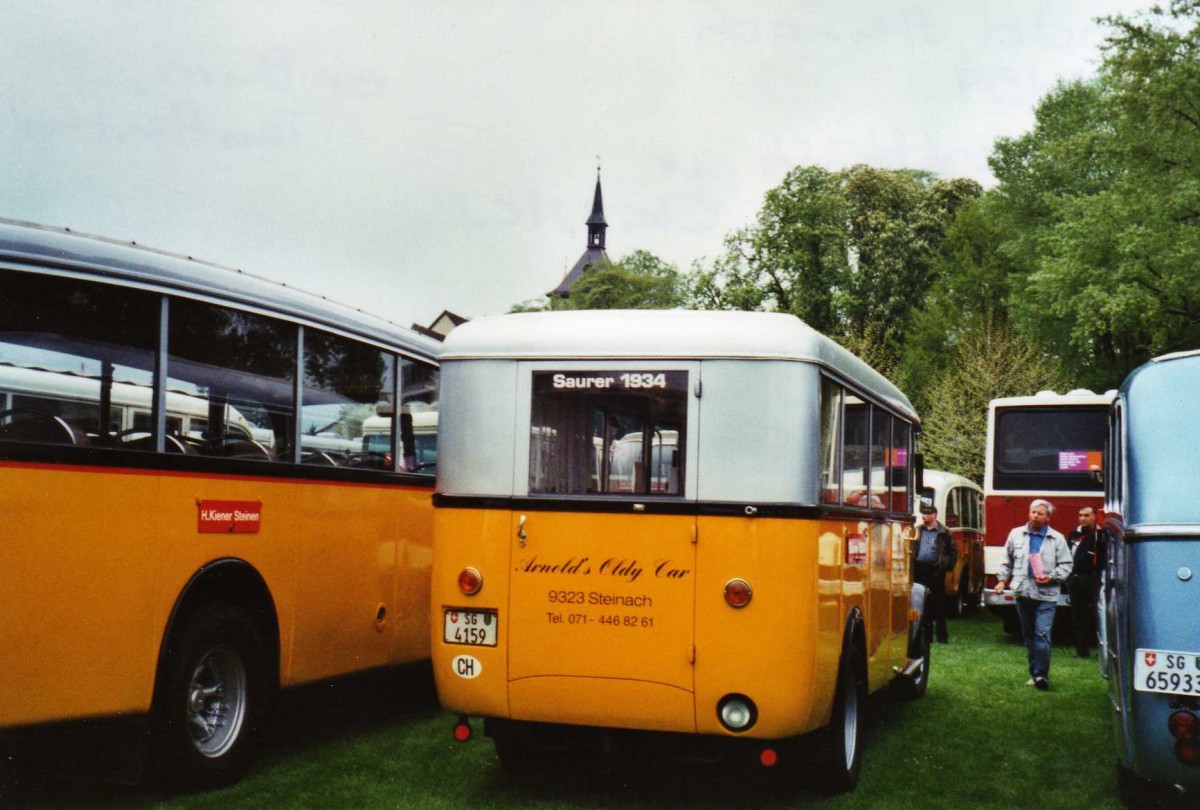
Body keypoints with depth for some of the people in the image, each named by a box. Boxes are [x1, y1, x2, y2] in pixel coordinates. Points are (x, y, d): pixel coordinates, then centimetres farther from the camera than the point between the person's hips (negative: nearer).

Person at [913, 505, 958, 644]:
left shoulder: (944, 532, 1)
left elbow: (953, 551, 2)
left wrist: (947, 566, -5)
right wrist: (912, 565, 1)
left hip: (936, 571, -3)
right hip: (920, 571, 3)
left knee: (938, 603, -1)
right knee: (922, 603, 6)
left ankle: (942, 636, 3)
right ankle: (925, 634, 13)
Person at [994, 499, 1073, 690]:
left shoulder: (1057, 539, 3)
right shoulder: (1016, 534, 9)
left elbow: (1066, 565, 4)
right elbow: (1007, 561, 18)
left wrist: (1051, 577, -11)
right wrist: (1003, 580, 11)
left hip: (1046, 595, -3)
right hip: (1023, 593, 3)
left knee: (1042, 635, -11)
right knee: (1029, 636, 9)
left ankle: (1041, 674, -9)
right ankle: (1035, 672, 18)